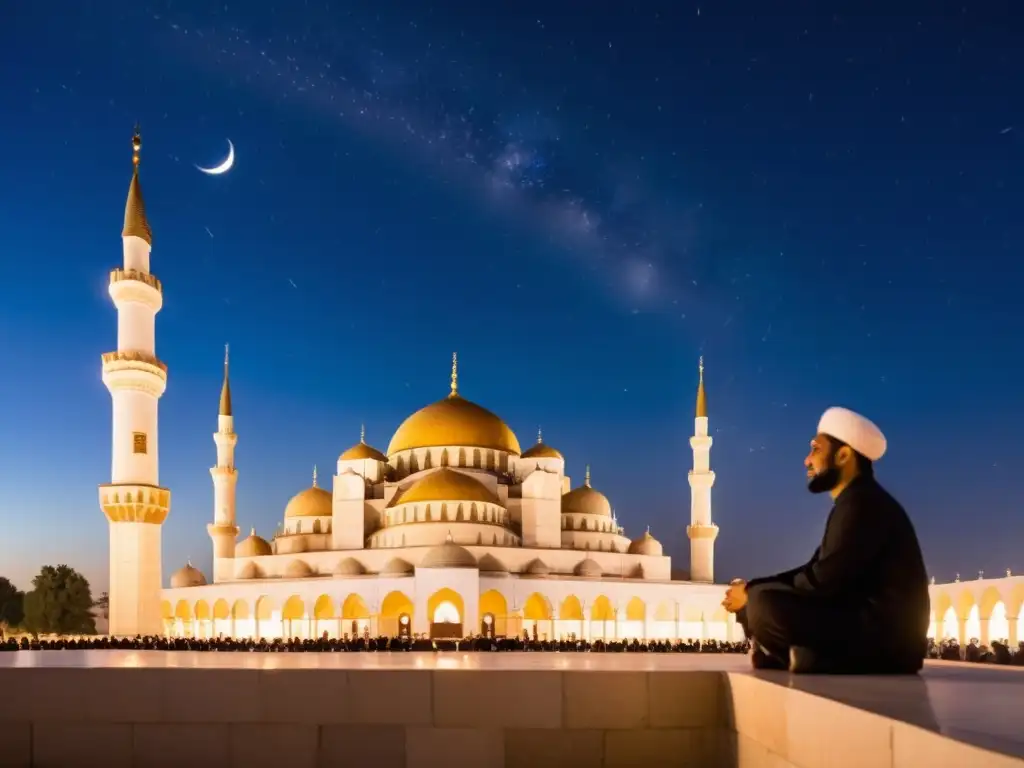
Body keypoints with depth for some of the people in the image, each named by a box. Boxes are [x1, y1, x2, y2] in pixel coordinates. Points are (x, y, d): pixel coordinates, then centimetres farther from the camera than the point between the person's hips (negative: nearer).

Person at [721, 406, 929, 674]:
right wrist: (752, 587, 5)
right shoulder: (851, 504, 18)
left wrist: (753, 593, -9)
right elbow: (814, 571, 18)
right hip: (862, 628, 10)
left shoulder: (862, 503, -14)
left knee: (764, 604, -26)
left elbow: (824, 581, -19)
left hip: (886, 639, -10)